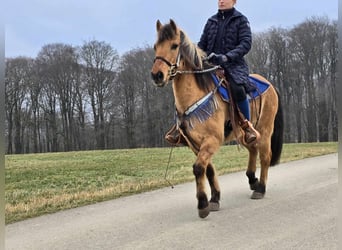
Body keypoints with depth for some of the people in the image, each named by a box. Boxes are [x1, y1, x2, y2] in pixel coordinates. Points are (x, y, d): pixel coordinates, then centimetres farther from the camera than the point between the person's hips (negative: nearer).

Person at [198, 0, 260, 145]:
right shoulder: (212, 21, 17)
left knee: (237, 89, -34)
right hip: (211, 64, 5)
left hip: (234, 64, -5)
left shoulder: (241, 20, 5)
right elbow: (202, 44, 17)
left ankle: (247, 125, -17)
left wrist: (227, 57, -23)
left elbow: (246, 43, -8)